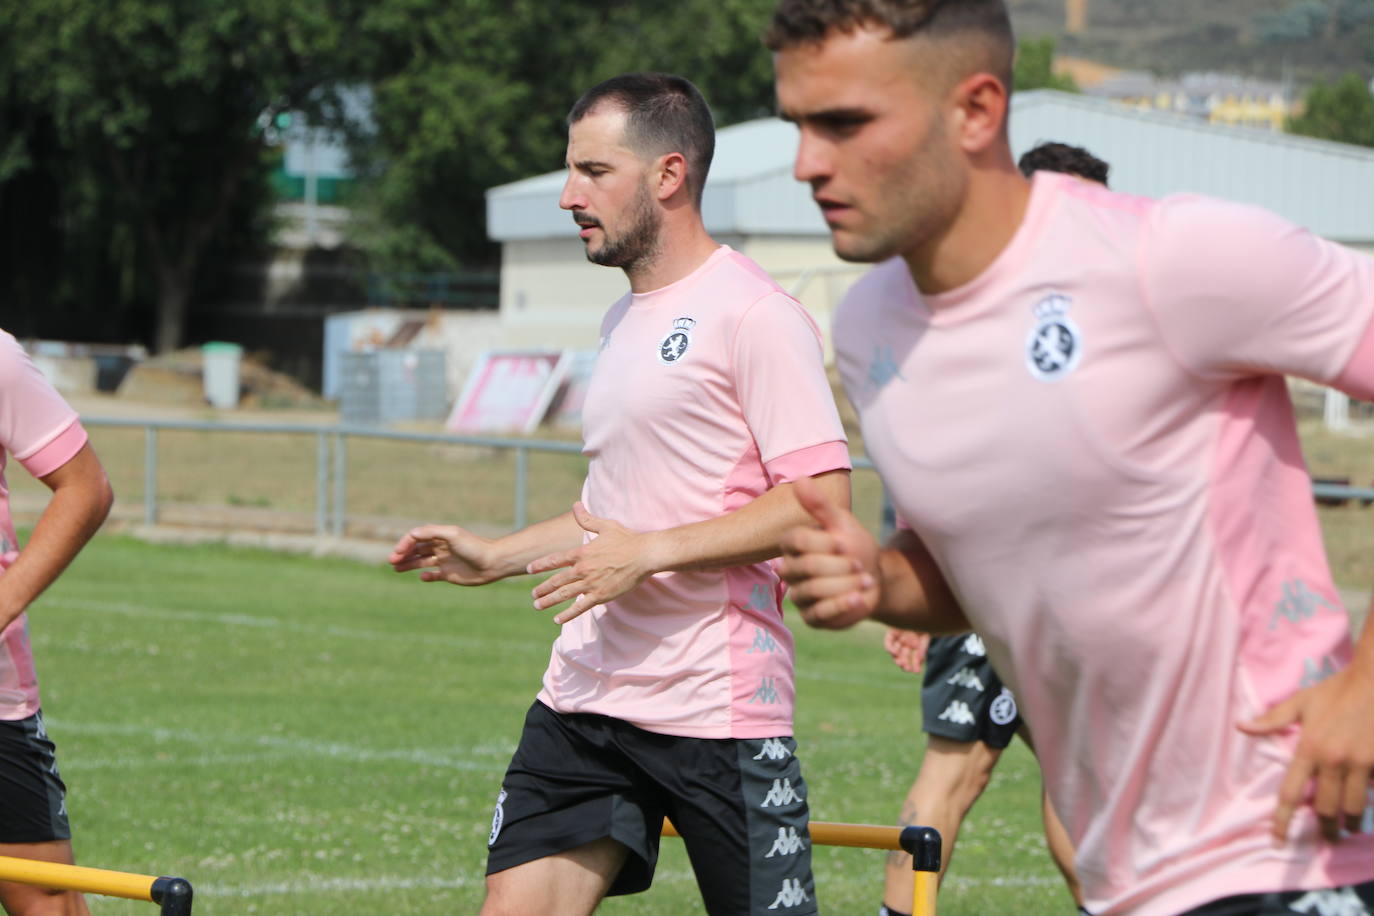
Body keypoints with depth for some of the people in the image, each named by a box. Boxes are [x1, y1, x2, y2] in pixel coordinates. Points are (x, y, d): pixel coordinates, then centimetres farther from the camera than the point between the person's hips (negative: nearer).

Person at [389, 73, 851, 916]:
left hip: (716, 711, -8)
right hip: (584, 694, 8)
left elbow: (822, 500, -17)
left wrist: (649, 553, -21)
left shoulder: (752, 312, -10)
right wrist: (495, 558, 19)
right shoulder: (624, 321, 18)